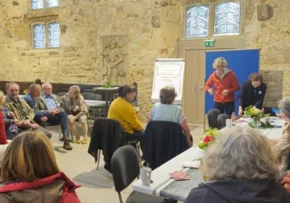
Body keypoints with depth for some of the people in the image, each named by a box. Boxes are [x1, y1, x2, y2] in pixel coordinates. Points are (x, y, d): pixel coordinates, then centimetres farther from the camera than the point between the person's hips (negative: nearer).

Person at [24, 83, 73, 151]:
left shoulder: (54, 96, 28)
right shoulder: (39, 98, 11)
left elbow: (60, 106, 21)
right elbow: (36, 111, -3)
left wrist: (58, 110, -5)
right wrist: (49, 111, -19)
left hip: (56, 115, 4)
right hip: (47, 115, -4)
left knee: (63, 113, -31)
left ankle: (65, 135, -37)